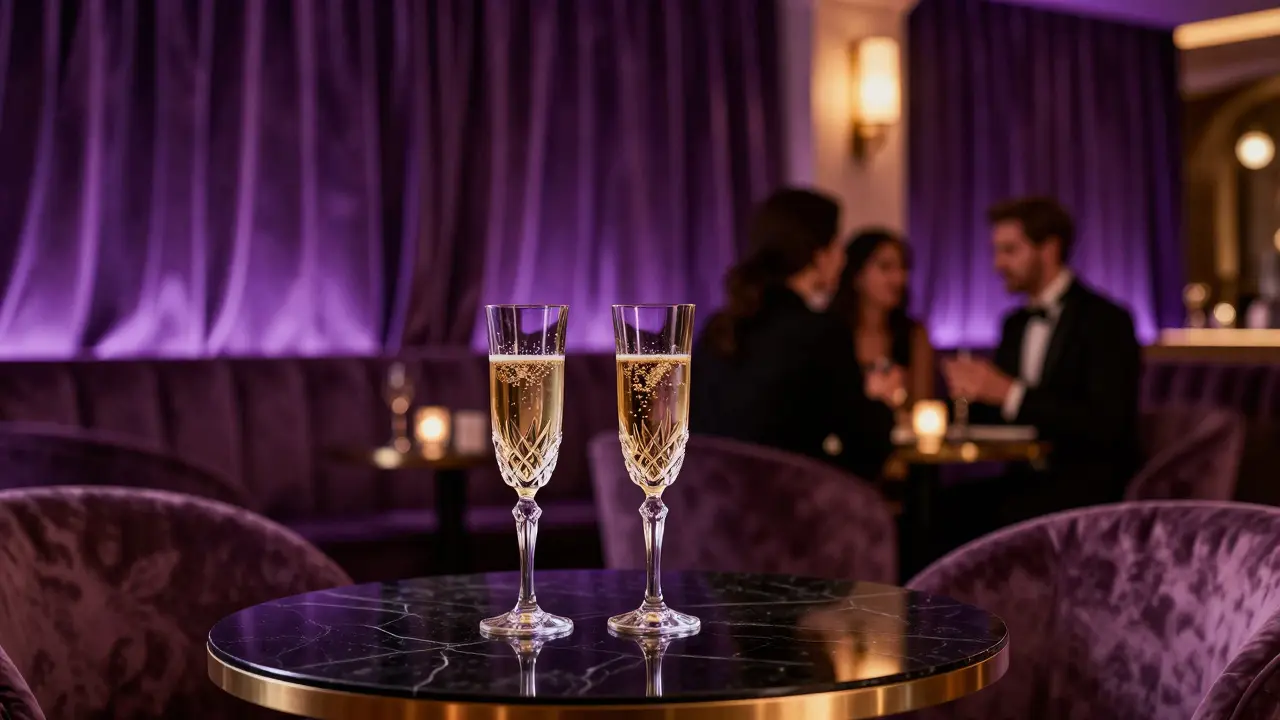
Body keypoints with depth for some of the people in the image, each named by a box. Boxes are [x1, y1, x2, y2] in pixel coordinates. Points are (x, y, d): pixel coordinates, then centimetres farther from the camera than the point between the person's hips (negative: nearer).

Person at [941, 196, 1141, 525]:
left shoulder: (1107, 321, -6)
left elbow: (1105, 424, -17)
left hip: (1088, 486, -6)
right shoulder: (1015, 324, 16)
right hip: (1024, 480, 6)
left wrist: (1011, 393, -22)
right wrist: (972, 394, -7)